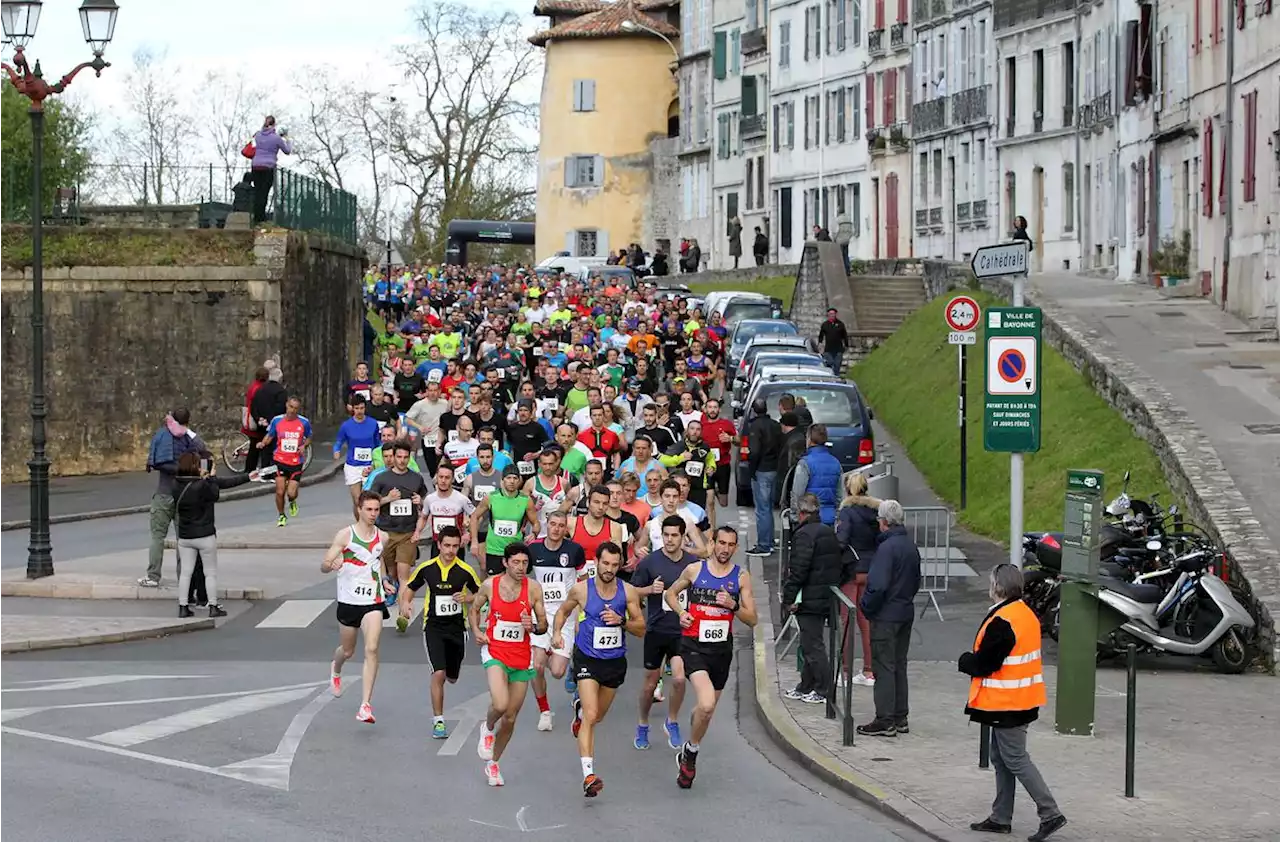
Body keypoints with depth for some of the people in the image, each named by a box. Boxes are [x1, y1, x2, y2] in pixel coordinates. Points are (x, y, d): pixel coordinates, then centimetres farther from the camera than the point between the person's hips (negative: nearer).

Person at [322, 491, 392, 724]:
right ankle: (336, 670, 55)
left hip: (373, 602, 1)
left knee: (371, 649, -16)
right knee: (347, 650, 16)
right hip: (348, 600, -1)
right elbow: (323, 566, -9)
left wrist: (384, 582, 11)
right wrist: (332, 565, -32)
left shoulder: (382, 537, 4)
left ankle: (366, 705, -18)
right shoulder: (345, 535, -7)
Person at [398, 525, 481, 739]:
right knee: (438, 674, -17)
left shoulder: (465, 571, -7)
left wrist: (468, 598, -15)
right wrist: (405, 603, -9)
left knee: (452, 678, 14)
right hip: (433, 627, -1)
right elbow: (409, 587, 11)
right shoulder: (426, 568, -4)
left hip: (457, 627, 1)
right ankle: (438, 721, -8)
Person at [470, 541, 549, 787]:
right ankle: (488, 728, 9)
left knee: (510, 718, 8)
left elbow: (543, 624, 4)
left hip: (522, 658, 2)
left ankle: (492, 763, 30)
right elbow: (475, 609, 14)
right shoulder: (490, 585, -4)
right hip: (494, 652, -2)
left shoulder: (533, 588, -3)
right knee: (500, 704, -27)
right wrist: (476, 631, -4)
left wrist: (533, 626, -18)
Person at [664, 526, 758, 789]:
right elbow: (670, 593, 16)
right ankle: (691, 751, 0)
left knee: (706, 709, 17)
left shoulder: (741, 577, 3)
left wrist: (732, 605, -16)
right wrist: (681, 612, -3)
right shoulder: (695, 570, 0)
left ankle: (687, 756, 42)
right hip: (694, 646, -3)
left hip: (722, 649, 3)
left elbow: (752, 619, 2)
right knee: (706, 704, -24)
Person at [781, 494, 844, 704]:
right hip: (827, 598, 9)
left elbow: (798, 570, -21)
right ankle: (806, 687, 25)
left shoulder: (805, 534, -16)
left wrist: (789, 598, -15)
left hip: (809, 600, -9)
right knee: (811, 643, 17)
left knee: (813, 645, -3)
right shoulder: (830, 533, 12)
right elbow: (839, 565, 18)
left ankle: (824, 690, -2)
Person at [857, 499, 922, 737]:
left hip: (886, 616, -9)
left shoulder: (887, 547, -19)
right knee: (899, 666, 14)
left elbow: (878, 585, -23)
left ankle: (885, 720, -5)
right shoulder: (911, 546, 9)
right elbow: (916, 580, 17)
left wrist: (866, 607, -9)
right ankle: (900, 718, 19)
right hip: (906, 613, 9)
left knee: (884, 667, -5)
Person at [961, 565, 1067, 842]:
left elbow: (985, 663, -22)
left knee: (1015, 760, -5)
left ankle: (1050, 814, -7)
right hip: (1020, 701, 10)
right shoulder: (1026, 614, 9)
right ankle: (1001, 818, 22)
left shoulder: (1002, 623, -22)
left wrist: (965, 661, -2)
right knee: (1002, 760, 16)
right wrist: (973, 661, 12)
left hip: (1006, 704, -10)